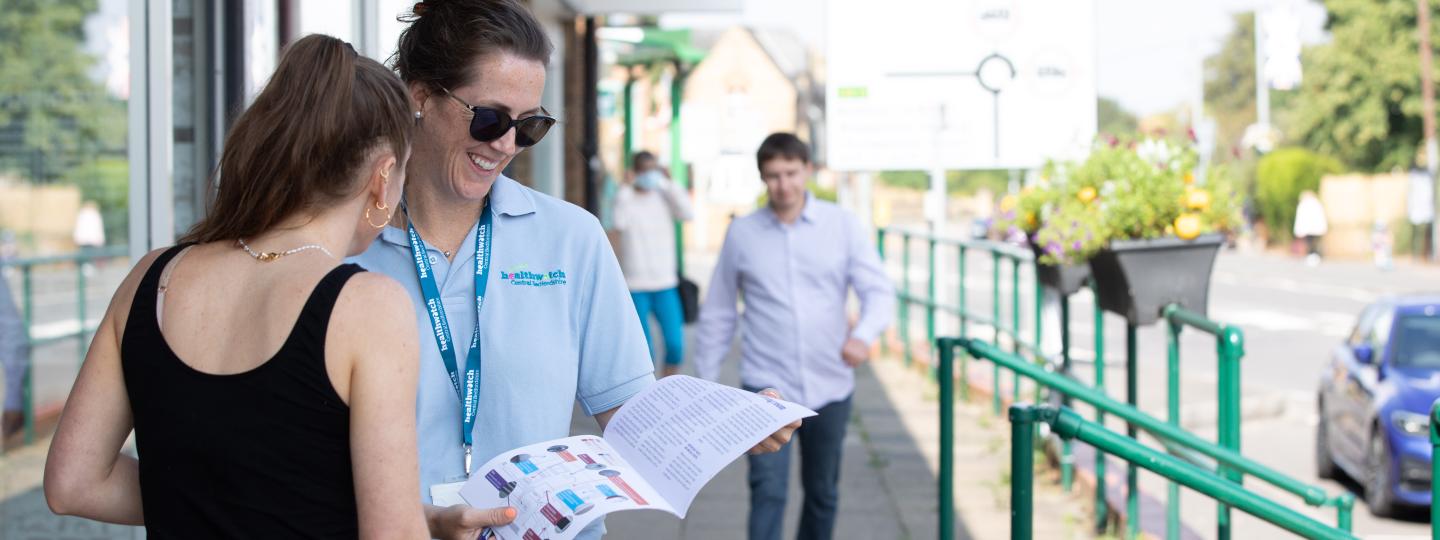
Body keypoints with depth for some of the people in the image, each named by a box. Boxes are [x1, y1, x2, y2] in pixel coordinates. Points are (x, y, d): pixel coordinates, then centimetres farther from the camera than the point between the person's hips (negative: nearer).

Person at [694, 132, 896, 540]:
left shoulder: (842, 226, -1)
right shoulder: (742, 234, 0)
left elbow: (880, 291, -6)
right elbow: (717, 314, 8)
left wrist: (864, 334, -28)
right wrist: (706, 380, 8)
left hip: (829, 387, 2)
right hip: (767, 386, -1)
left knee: (823, 493, 14)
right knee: (768, 491, -12)